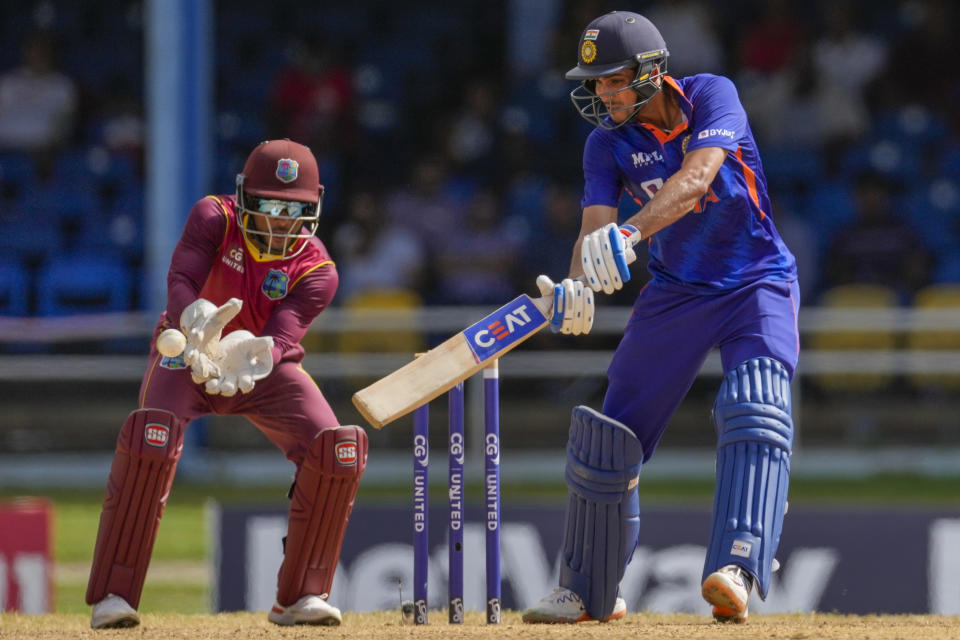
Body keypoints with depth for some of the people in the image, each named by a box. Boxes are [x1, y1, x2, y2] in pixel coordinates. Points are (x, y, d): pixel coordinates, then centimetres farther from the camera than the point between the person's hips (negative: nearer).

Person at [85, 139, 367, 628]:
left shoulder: (316, 271, -17)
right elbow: (180, 283, -32)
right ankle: (112, 596, -24)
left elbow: (282, 336, -30)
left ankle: (301, 595, -3)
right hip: (188, 352, -2)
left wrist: (250, 357, -54)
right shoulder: (213, 219, -19)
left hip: (265, 368, 2)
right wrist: (196, 323, -56)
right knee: (150, 435, -32)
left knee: (339, 450, -19)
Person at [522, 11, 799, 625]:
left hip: (757, 284, -4)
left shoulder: (711, 97, -17)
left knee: (755, 413, -27)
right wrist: (577, 288, -43)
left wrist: (631, 232, -51)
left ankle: (737, 571, -40)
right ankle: (590, 591, 17)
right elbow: (595, 228, -20)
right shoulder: (609, 142, -7)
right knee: (611, 436, 1)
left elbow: (696, 177, -35)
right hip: (675, 292, 4)